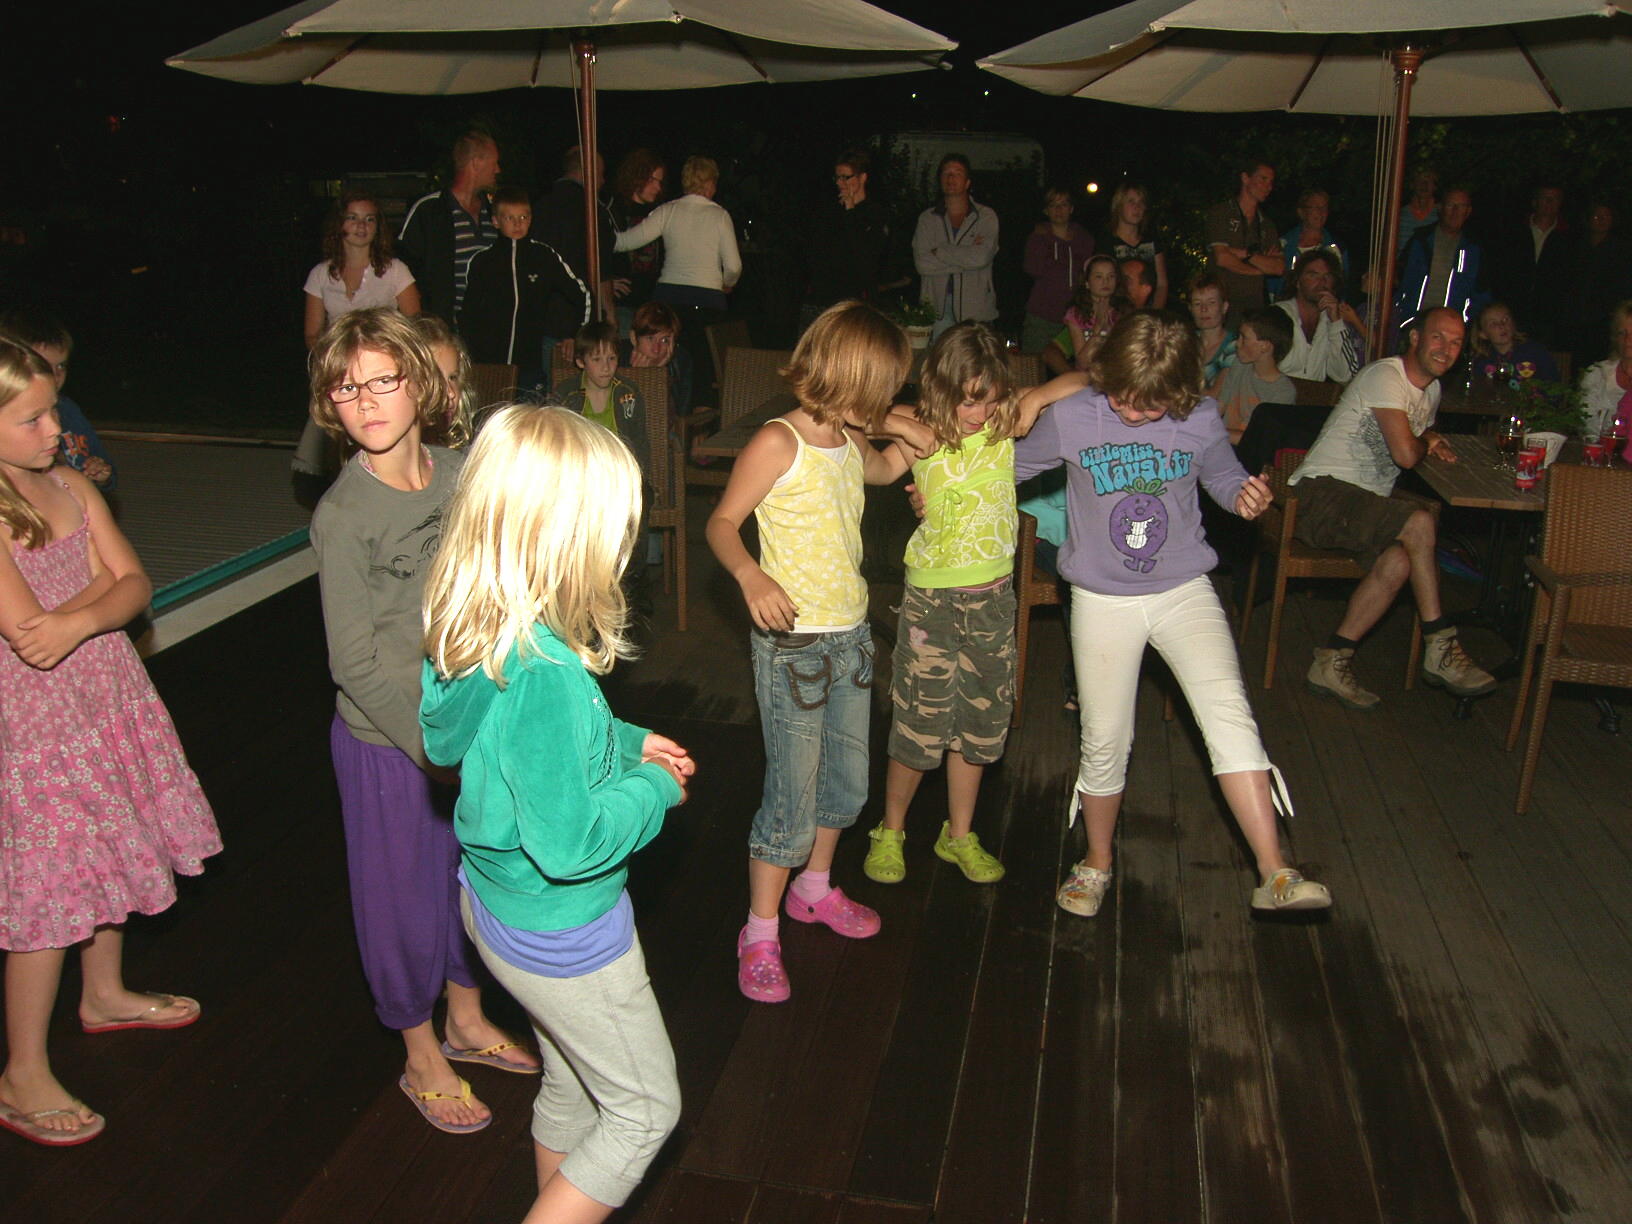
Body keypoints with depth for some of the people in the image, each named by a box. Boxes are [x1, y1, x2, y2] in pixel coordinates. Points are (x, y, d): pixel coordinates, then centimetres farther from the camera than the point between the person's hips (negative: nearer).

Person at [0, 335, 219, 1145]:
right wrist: (101, 583, -10)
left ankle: (104, 995, 45)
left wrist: (82, 617, -22)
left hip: (109, 700, 7)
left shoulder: (69, 486, 2)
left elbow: (137, 587, -3)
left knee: (109, 860, 22)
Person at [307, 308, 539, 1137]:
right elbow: (356, 663, -17)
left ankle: (466, 1021, 45)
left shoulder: (462, 474, -4)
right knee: (407, 891, 11)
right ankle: (421, 1059, 34)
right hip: (388, 738, -5)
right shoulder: (343, 515, -19)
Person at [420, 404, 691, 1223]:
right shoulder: (543, 671, -35)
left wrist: (626, 742, 7)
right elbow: (570, 842, -31)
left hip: (494, 902, 9)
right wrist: (654, 789, -14)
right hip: (559, 928, -9)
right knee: (645, 1108, 15)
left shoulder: (476, 635, -7)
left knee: (571, 1085, 29)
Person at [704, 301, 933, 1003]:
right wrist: (751, 575, -34)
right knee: (792, 798, -4)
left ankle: (814, 890, 42)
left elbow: (884, 470, 32)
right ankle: (760, 934, 13)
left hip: (851, 636, 9)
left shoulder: (848, 445, 9)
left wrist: (906, 439, 10)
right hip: (794, 642, -8)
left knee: (847, 780, 20)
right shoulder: (778, 444, -15)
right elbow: (722, 522, -14)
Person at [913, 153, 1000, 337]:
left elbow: (982, 257, -11)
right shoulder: (927, 218, 10)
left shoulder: (986, 216, 6)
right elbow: (922, 263, -3)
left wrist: (938, 251, -4)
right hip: (937, 308, 1)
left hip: (975, 309, -1)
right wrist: (964, 259, -7)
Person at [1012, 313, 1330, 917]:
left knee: (1228, 710, -20)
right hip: (1102, 600, 0)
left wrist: (1245, 494, -10)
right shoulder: (1070, 418, -8)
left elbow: (1223, 476, 13)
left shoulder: (1201, 421, -5)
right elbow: (1012, 464, 6)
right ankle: (1097, 862, 31)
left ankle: (1274, 874, -18)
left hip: (1185, 591, 0)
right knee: (1105, 741, 6)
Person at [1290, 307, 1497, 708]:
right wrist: (1425, 444, 2)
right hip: (1321, 494, -8)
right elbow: (1405, 454, -23)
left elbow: (1420, 433, 39)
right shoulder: (1385, 377, -11)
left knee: (1399, 563, -25)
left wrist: (1433, 441, 14)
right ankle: (1441, 650, -18)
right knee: (1419, 522, -30)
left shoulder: (1432, 389, 18)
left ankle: (1333, 661, -18)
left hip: (1365, 503, 8)